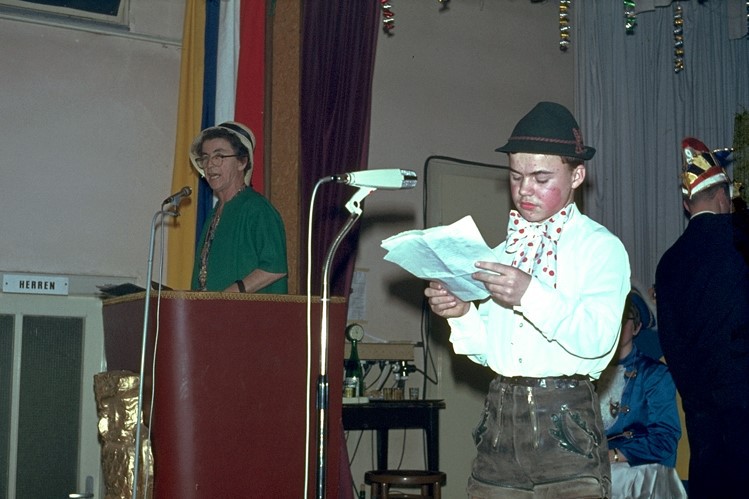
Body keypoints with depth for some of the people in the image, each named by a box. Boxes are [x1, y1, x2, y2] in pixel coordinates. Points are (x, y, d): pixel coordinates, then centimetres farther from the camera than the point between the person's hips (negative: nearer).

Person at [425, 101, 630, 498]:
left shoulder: (600, 247, 0)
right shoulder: (506, 250, 16)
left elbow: (597, 340, -14)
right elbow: (488, 350, 15)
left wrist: (530, 295, -24)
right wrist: (461, 313, -4)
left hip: (566, 425, -4)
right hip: (500, 420, 5)